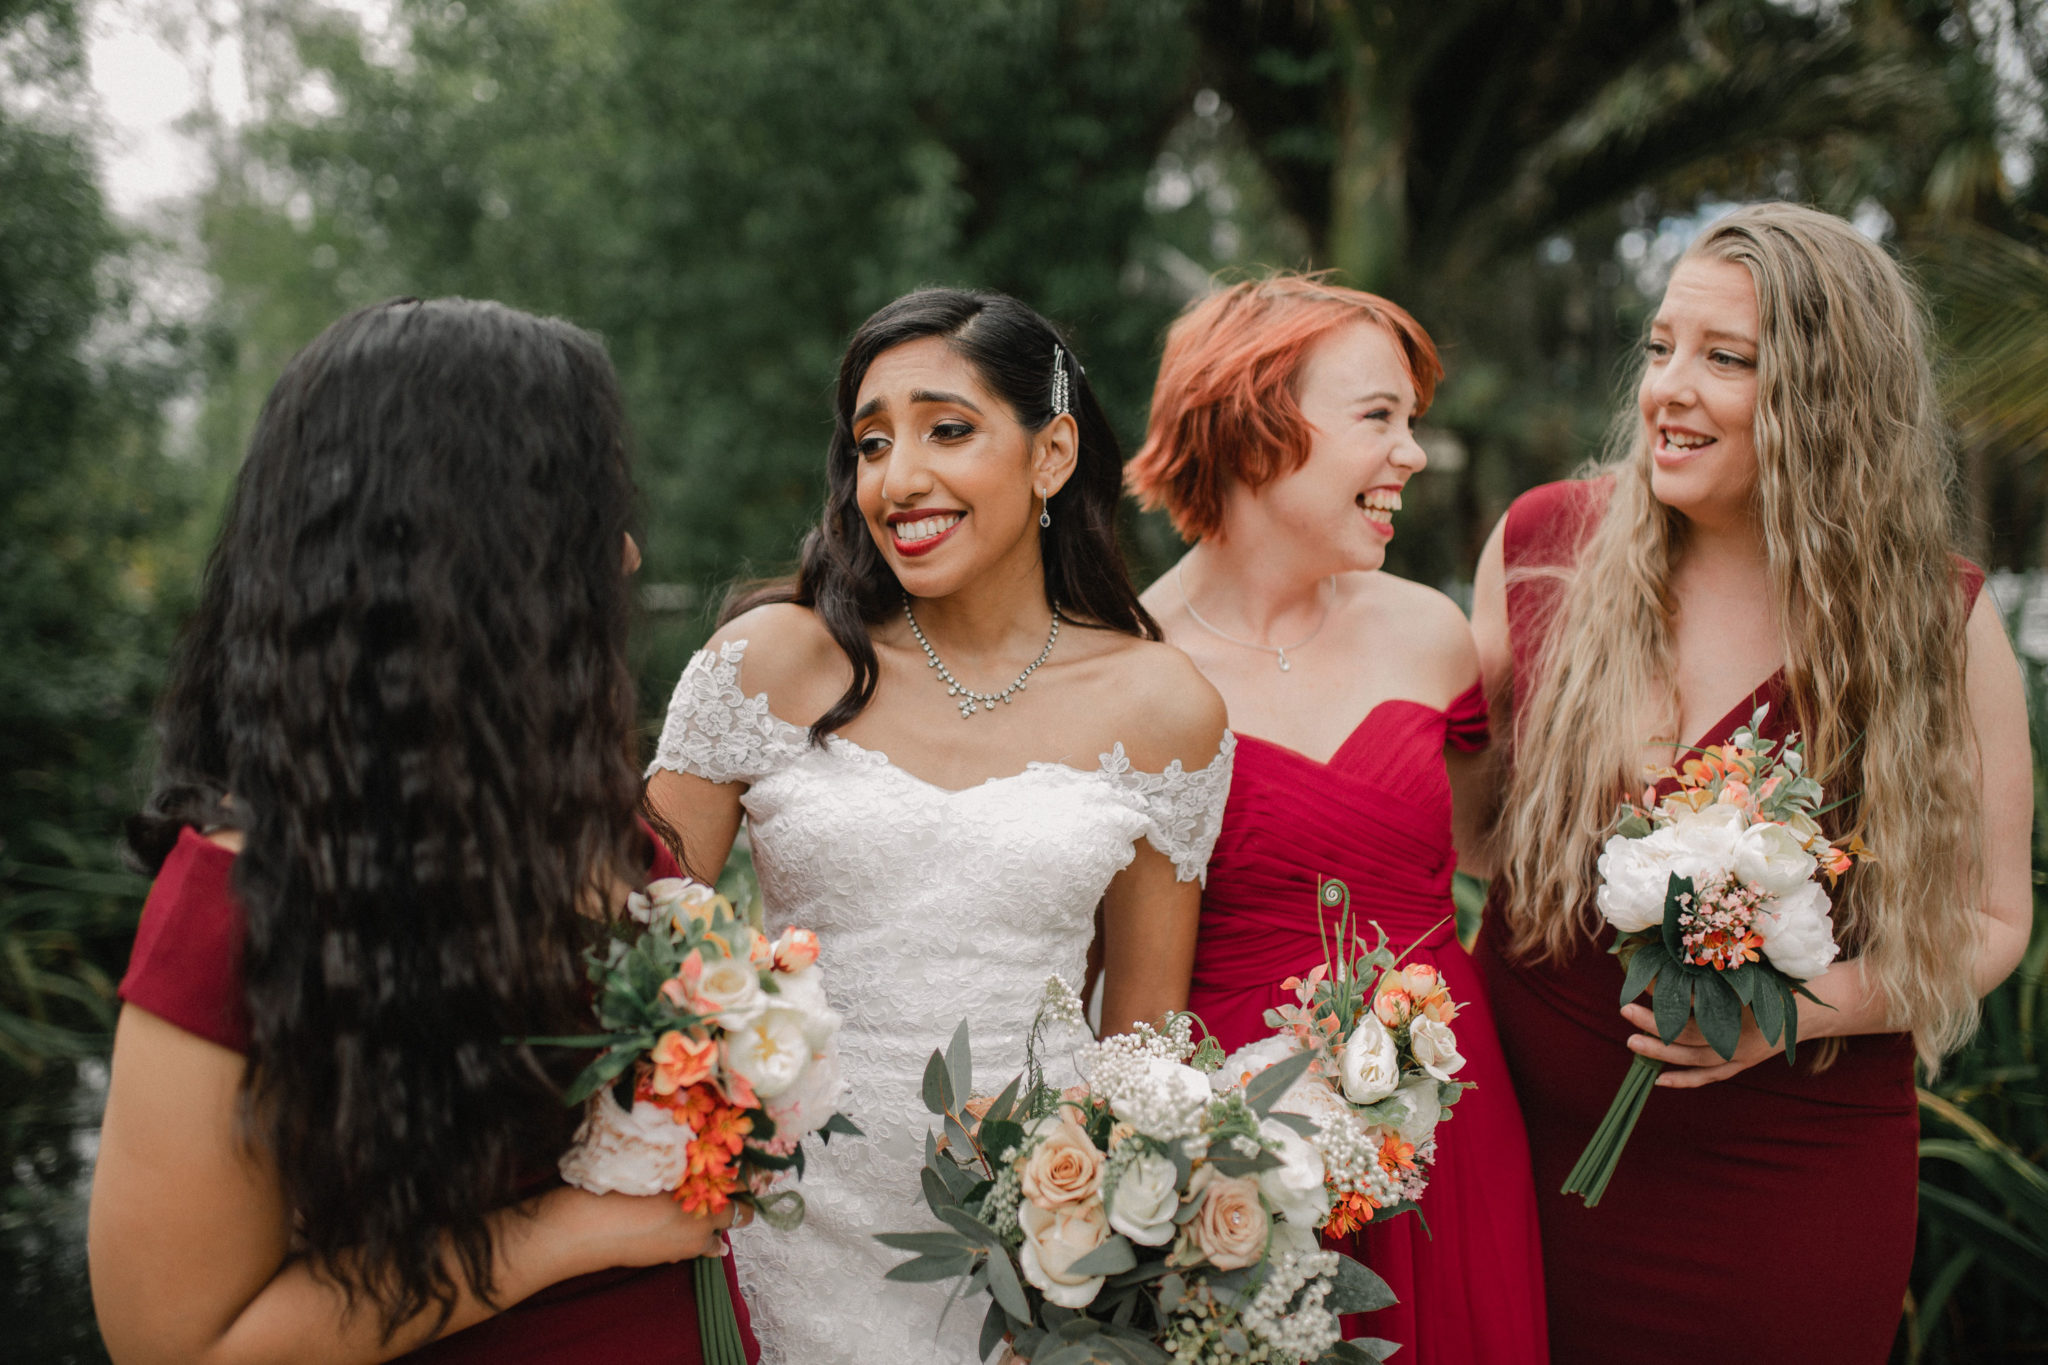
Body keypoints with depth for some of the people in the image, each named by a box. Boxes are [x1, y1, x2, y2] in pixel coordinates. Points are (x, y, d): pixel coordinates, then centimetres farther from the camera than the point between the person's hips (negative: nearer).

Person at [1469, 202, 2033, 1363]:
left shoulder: (1939, 623, -8)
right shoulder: (1544, 547, -4)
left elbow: (1986, 921, -1)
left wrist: (1798, 1005, -17)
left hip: (1792, 1178, -1)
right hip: (1531, 1138, 2)